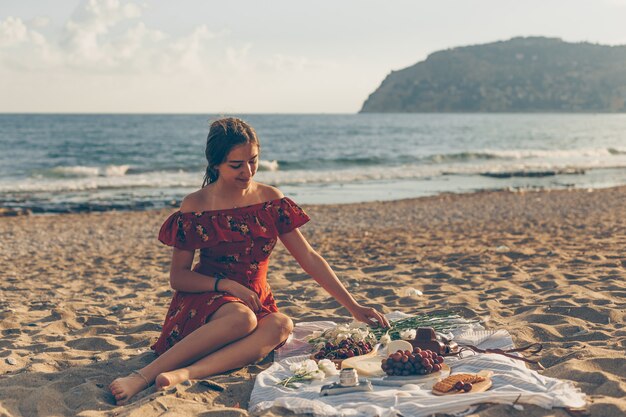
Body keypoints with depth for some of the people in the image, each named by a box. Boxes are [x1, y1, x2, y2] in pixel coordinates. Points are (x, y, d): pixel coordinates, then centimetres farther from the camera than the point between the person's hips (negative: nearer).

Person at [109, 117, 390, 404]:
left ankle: (184, 374, -48)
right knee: (241, 318, -39)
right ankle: (144, 376, -41)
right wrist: (226, 284, -19)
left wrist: (353, 307, -2)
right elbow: (178, 277, -3)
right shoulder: (195, 206, -5)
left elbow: (309, 258, 4)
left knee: (282, 324, -33)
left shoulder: (271, 200, 3)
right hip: (205, 300, -3)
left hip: (257, 301, 3)